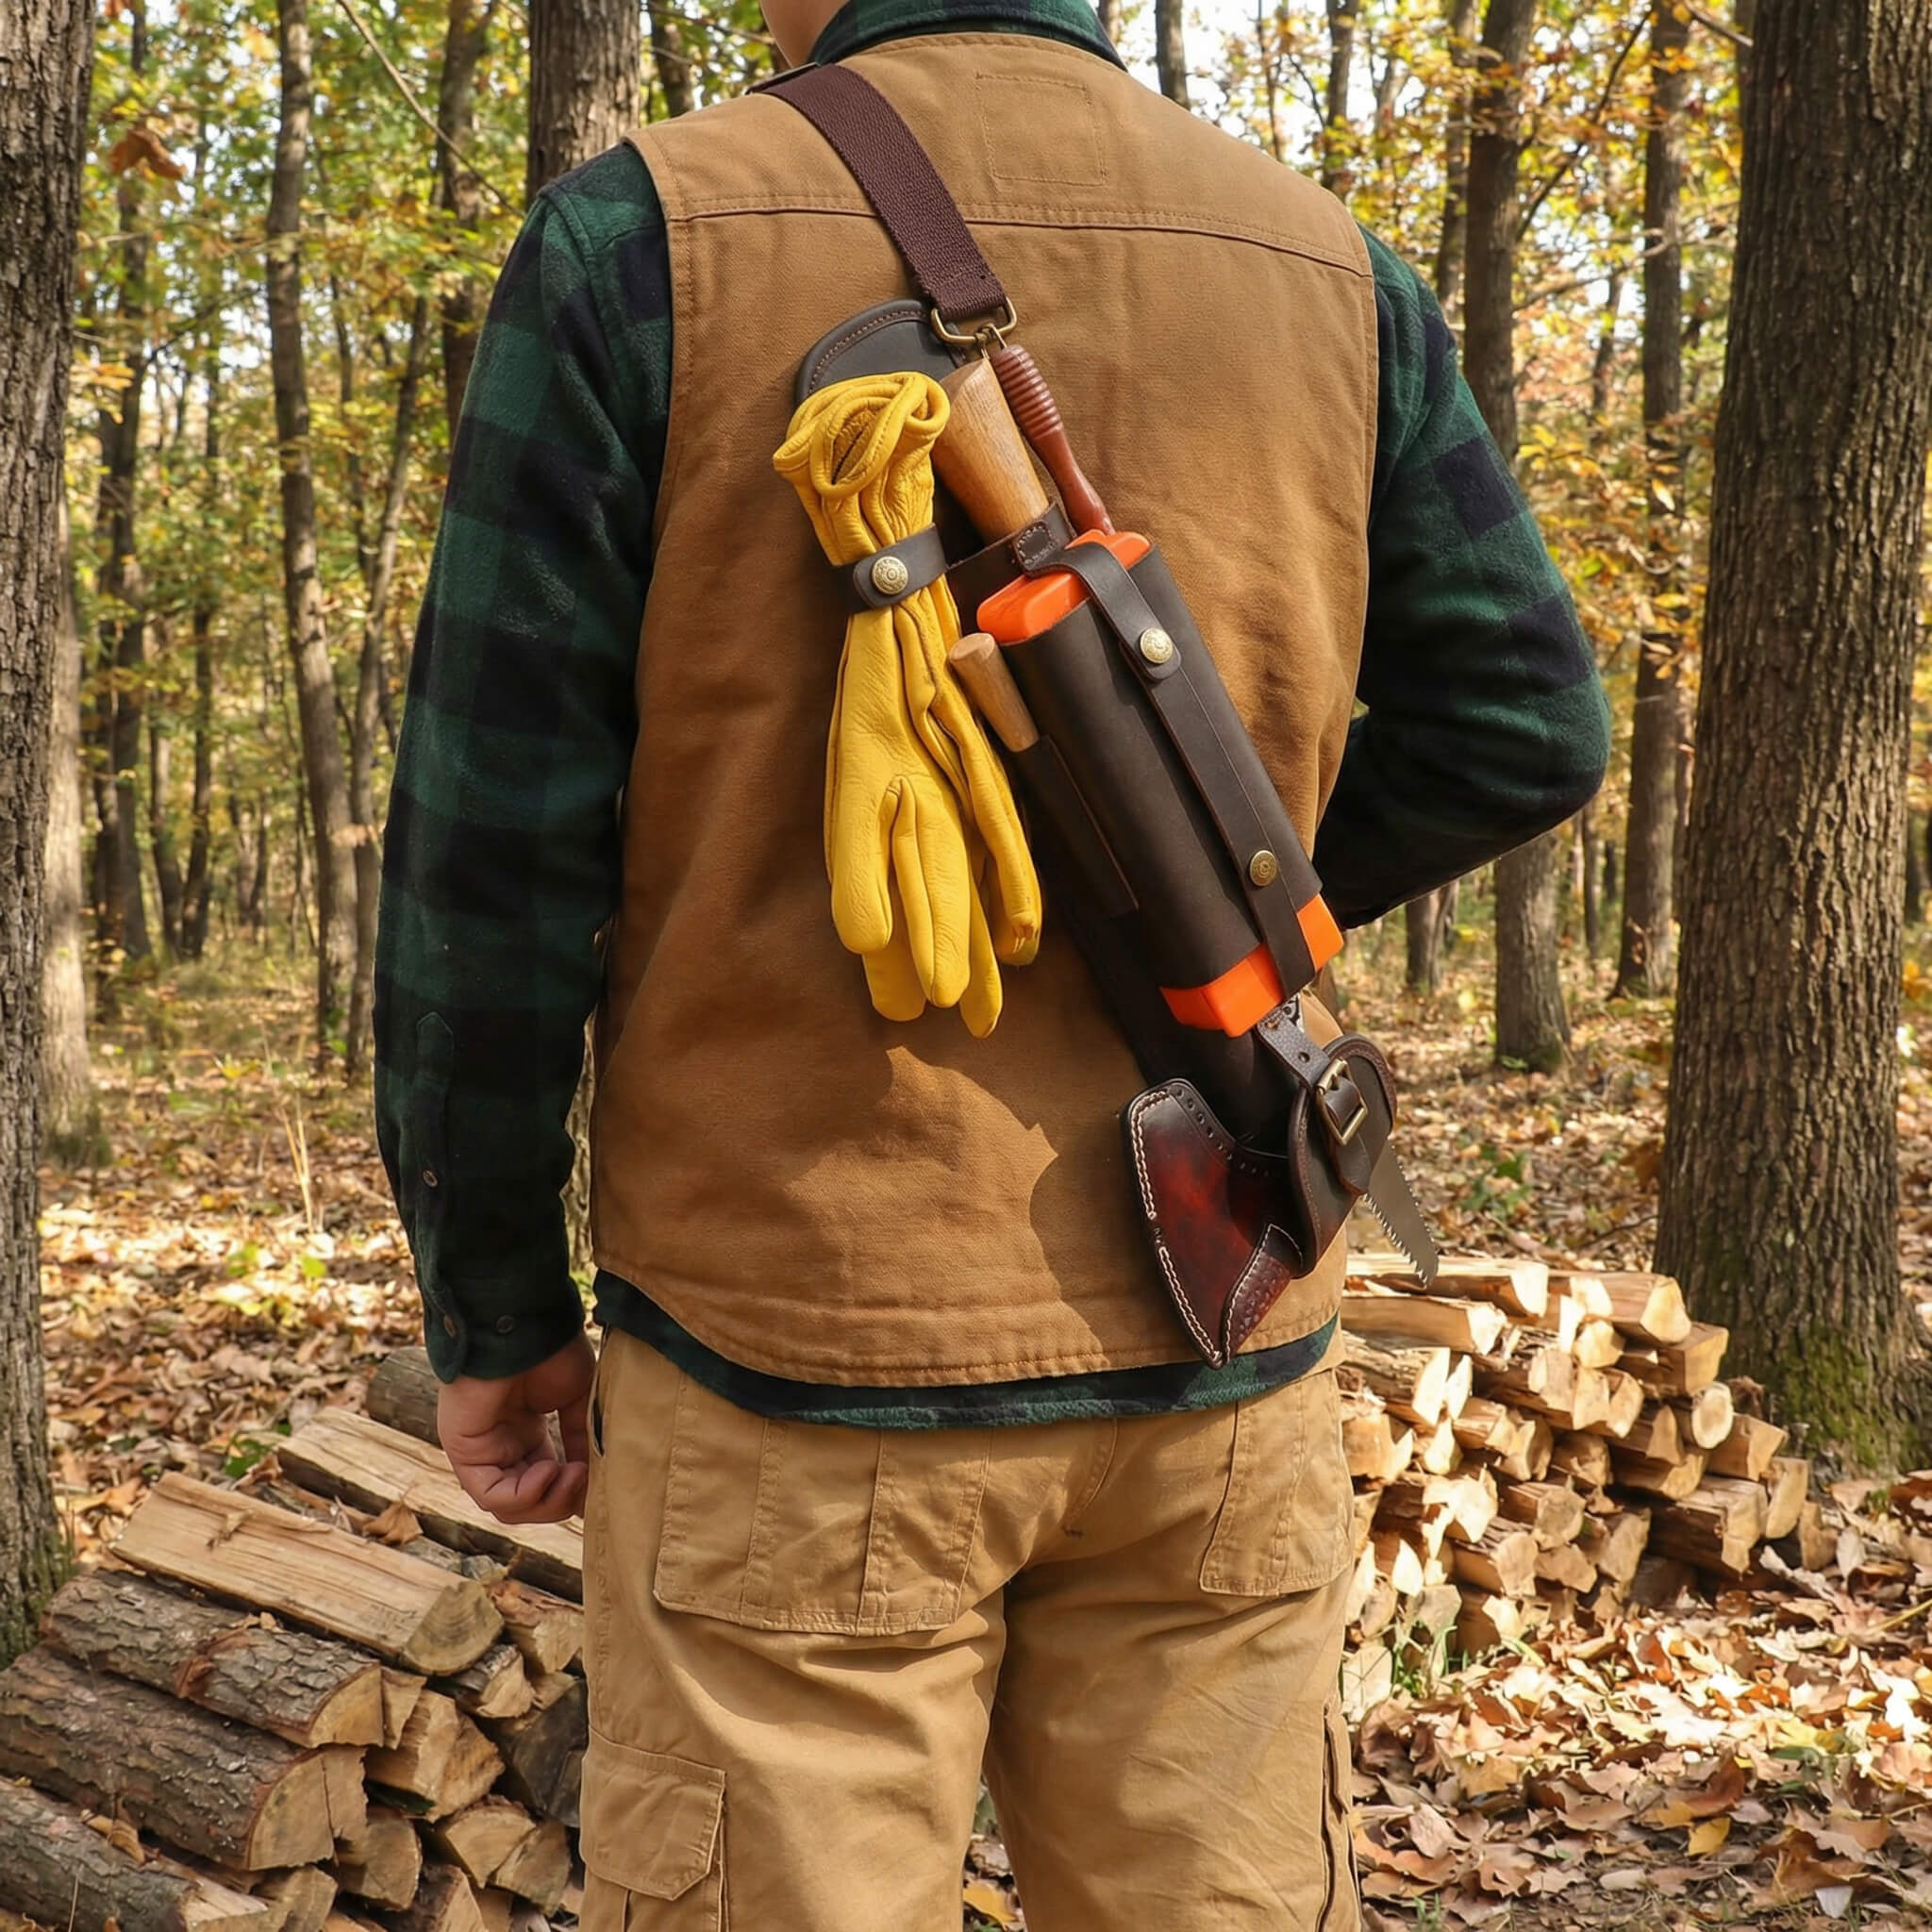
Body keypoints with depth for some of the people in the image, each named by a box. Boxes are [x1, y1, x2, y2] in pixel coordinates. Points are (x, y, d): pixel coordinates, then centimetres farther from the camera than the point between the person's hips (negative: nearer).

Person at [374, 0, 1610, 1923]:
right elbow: (1521, 728, 7)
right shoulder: (1337, 274, 4)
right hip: (1218, 1354, 4)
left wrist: (494, 1316, 2)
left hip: (799, 1353, -3)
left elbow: (493, 844, -7)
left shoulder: (640, 241, -7)